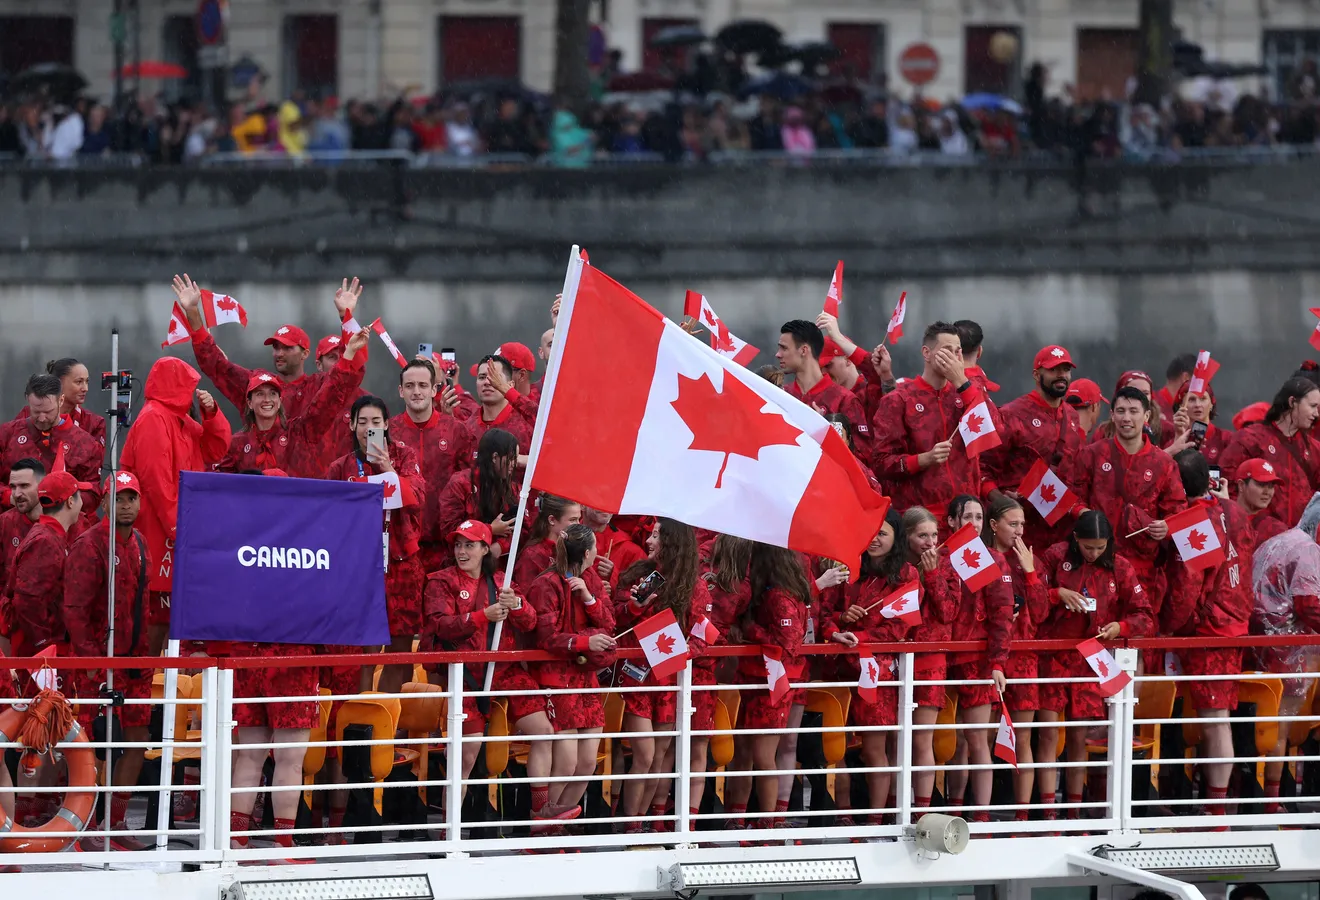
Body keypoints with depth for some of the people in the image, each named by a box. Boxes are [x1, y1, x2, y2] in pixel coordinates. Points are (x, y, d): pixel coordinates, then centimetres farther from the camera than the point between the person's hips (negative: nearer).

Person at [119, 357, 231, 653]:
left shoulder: (181, 420, 18)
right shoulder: (154, 420, -13)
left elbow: (215, 450, 19)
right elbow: (155, 477, -20)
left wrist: (211, 413, 6)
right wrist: (174, 524, -21)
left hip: (178, 524, 10)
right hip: (158, 527, -10)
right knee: (159, 601, -10)